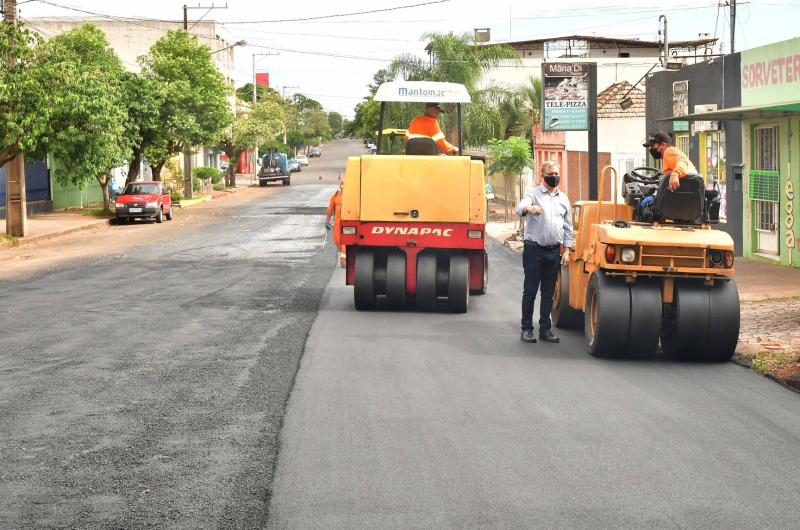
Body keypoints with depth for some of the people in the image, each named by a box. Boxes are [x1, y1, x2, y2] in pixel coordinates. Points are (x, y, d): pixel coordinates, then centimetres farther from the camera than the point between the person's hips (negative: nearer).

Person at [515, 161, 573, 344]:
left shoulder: (564, 199, 13)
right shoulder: (533, 194, -1)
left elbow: (568, 227, 15)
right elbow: (519, 208, -21)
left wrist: (566, 251, 6)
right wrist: (529, 208, -45)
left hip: (554, 252, 4)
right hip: (534, 250, -4)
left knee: (548, 293, 8)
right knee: (530, 291, -1)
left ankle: (545, 329, 14)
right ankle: (527, 329, 5)